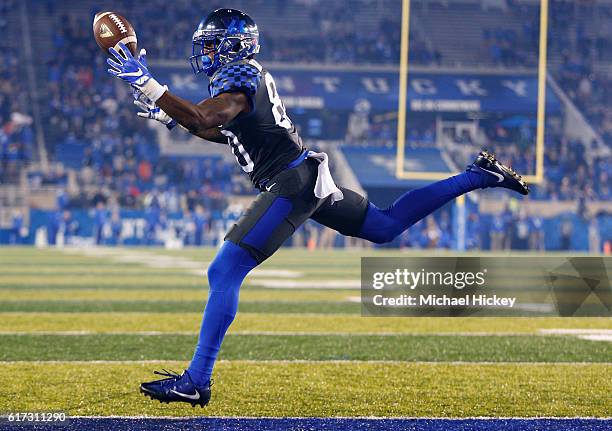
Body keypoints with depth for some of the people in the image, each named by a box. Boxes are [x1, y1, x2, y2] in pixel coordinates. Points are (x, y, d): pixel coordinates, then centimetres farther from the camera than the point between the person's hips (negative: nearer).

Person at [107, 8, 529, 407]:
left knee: (224, 272, -16)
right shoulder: (248, 75, 17)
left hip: (293, 183, -10)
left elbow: (201, 118, -29)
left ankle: (196, 381, -23)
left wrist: (147, 84, -29)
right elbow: (223, 132, 29)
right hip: (311, 178, 10)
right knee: (387, 226, 25)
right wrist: (168, 114, 21)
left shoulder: (239, 79, -12)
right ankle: (478, 176, 26)